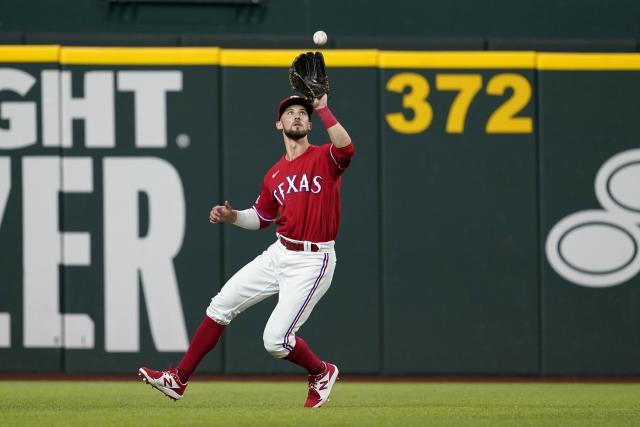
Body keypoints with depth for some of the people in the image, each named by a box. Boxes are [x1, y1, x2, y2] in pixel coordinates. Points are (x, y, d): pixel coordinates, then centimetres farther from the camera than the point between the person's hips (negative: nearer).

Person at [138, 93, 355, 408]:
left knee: (275, 341, -11)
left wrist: (323, 110, -31)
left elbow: (346, 148, -32)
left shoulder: (325, 158, -8)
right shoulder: (275, 175, 10)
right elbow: (262, 217, 21)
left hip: (312, 261, -7)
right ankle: (178, 380, 13)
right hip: (278, 254, 7)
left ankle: (322, 373, 19)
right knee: (221, 305, 5)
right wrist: (232, 216, 4)